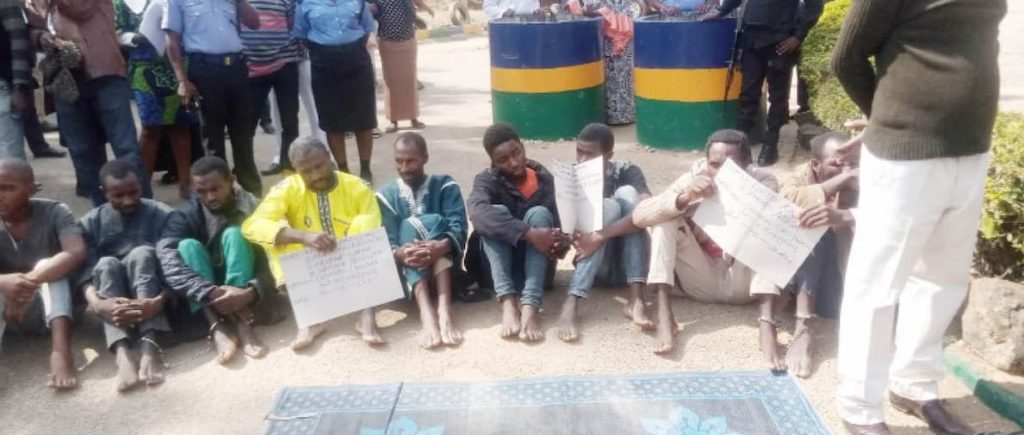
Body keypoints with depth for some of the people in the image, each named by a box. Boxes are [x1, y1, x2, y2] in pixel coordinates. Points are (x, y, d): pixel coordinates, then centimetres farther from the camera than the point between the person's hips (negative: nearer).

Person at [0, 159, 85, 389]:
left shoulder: (54, 212, -12)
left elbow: (76, 253, -30)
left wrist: (30, 281, -42)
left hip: (52, 302, -2)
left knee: (47, 266, -30)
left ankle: (60, 350, -48)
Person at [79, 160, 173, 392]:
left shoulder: (162, 215, -5)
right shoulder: (91, 222, 1)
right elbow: (85, 271, -12)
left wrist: (161, 301, -36)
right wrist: (97, 303, -34)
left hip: (150, 300, -1)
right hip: (113, 303, 1)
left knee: (142, 253, -27)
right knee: (107, 263, -28)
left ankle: (149, 345, -44)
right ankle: (122, 352, -49)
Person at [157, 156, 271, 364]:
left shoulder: (253, 209, -8)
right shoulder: (185, 216, -8)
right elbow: (167, 261, -26)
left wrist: (250, 293, -40)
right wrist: (212, 294, -40)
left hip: (242, 291, -1)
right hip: (204, 298, 1)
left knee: (233, 234, -23)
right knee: (188, 245, -24)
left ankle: (243, 324, -39)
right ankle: (218, 327, -41)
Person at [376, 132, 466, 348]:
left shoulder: (445, 186, 4)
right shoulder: (386, 195, 7)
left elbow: (458, 227, -14)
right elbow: (385, 242, -7)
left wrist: (442, 246, -38)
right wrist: (399, 254, -32)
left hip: (443, 264, 0)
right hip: (406, 272, 1)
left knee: (433, 222, -26)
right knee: (408, 226, -27)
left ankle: (444, 308, -42)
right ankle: (427, 312, -47)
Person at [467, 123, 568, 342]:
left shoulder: (544, 179, 0)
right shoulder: (486, 180, -8)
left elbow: (556, 223, -4)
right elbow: (477, 212, -31)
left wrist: (561, 242, -29)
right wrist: (529, 233, -41)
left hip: (535, 264, 1)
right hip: (500, 266, -1)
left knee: (539, 213, -25)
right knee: (497, 212, -26)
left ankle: (530, 306, -41)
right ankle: (508, 303, -42)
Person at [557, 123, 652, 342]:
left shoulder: (626, 172, -5)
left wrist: (601, 235, -34)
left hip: (626, 265, 0)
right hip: (596, 268, 0)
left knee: (627, 193, -21)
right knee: (610, 206, -26)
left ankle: (636, 299, -31)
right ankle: (570, 304, -39)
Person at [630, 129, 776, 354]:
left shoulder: (763, 182, -12)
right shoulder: (693, 178, -11)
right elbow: (639, 215, -23)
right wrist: (683, 198, -38)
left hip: (741, 281, -1)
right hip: (702, 280, 1)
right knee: (664, 215, -19)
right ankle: (664, 315, -29)